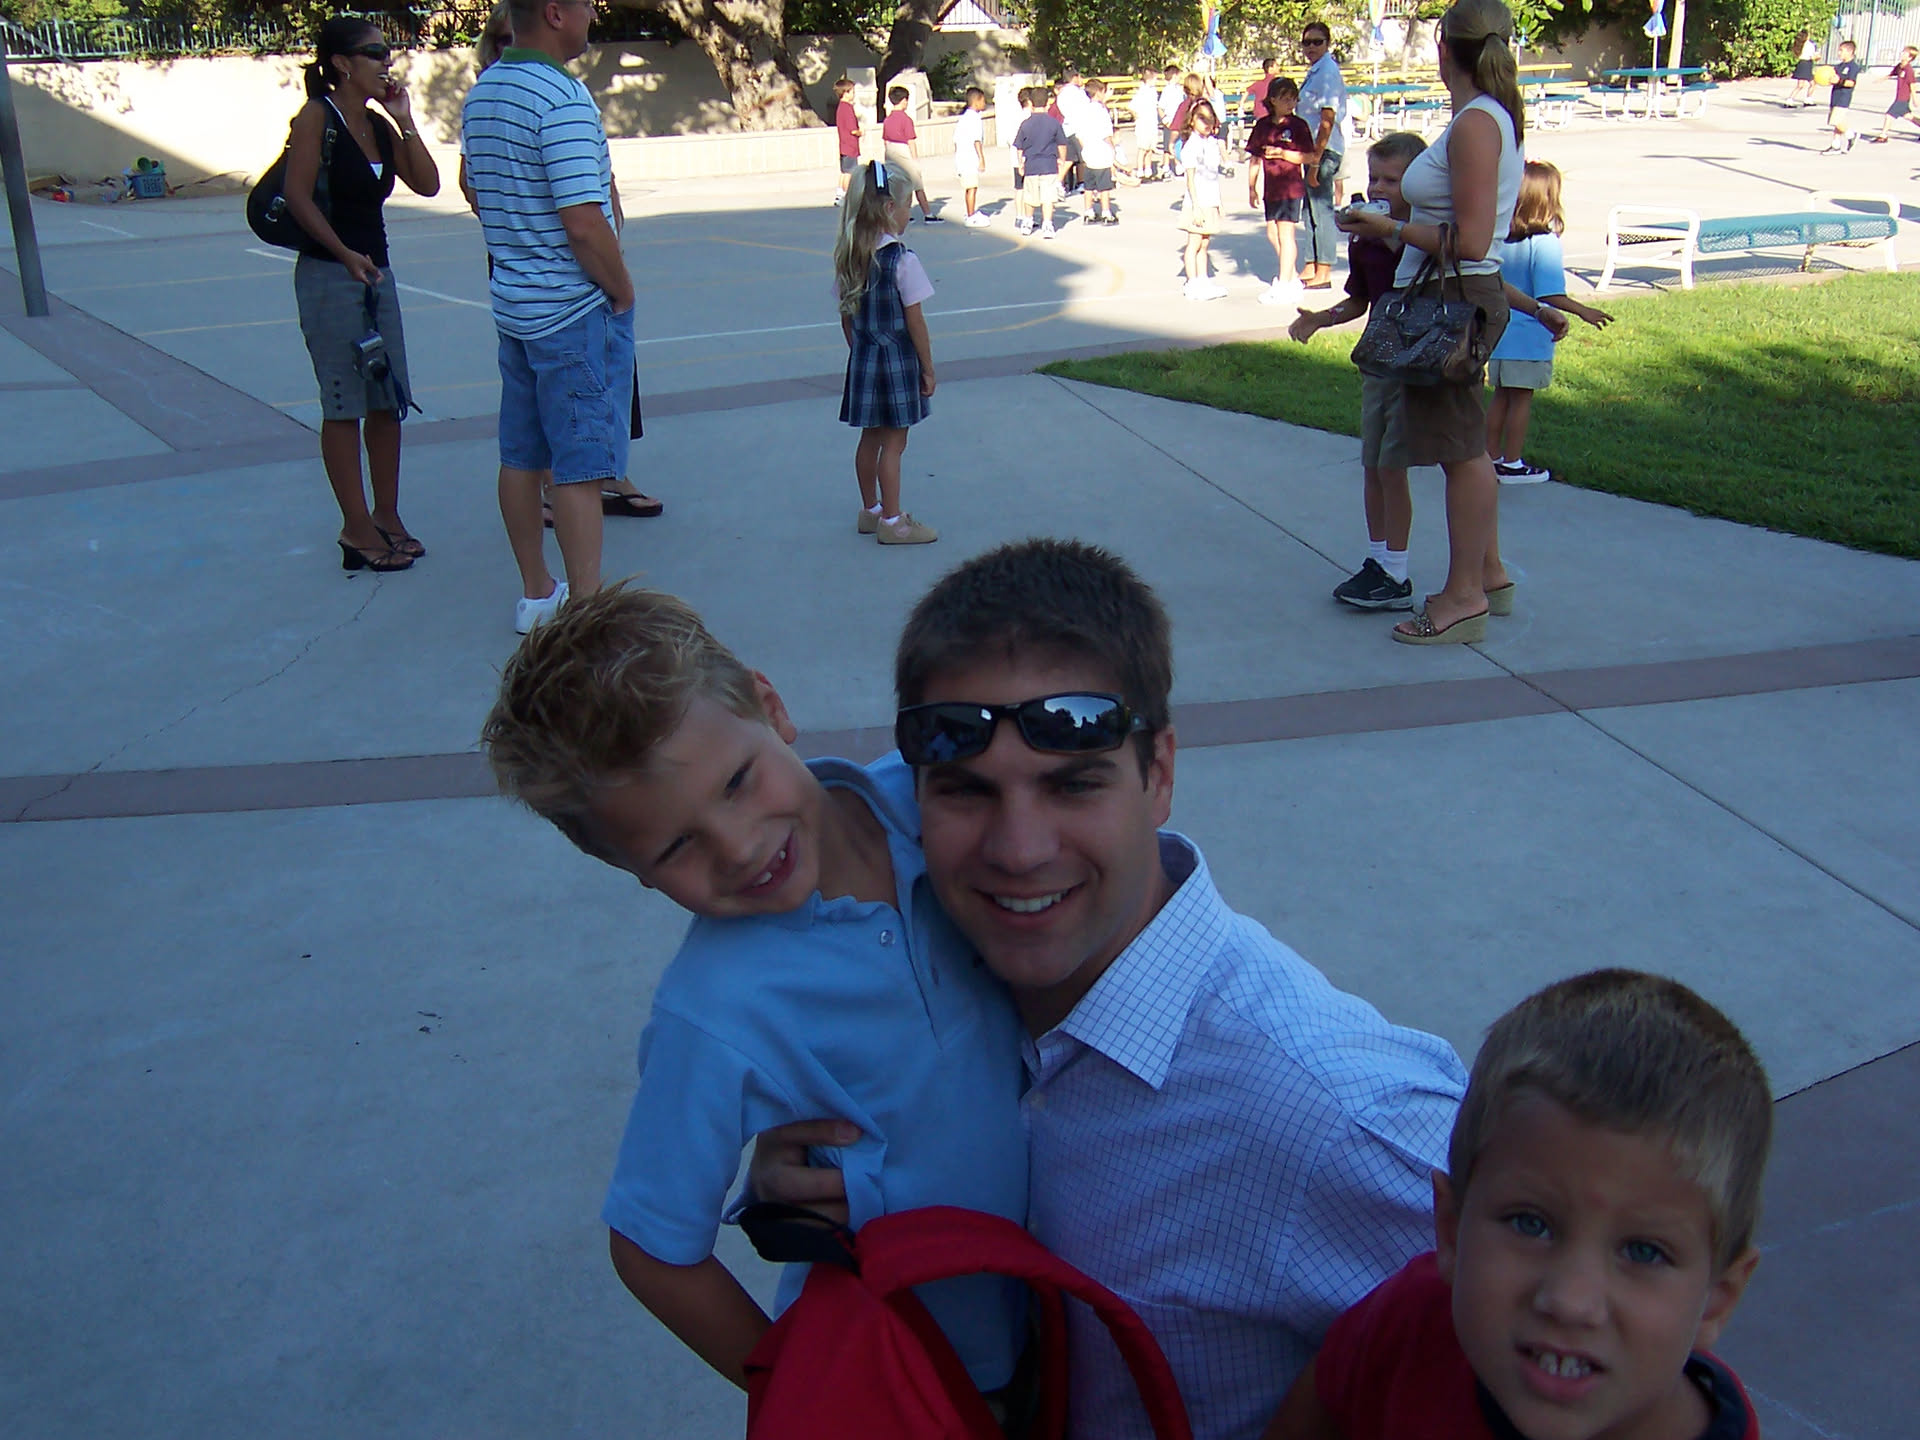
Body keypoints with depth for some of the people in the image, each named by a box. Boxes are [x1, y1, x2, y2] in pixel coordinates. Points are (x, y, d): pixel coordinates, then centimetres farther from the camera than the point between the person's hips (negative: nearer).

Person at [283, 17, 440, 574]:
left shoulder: (379, 125, 12)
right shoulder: (317, 116, -8)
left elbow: (427, 184, 4)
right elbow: (297, 197, -14)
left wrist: (405, 121, -1)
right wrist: (345, 254, -19)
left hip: (376, 273, 8)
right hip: (328, 275, -7)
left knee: (389, 400, 9)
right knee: (344, 406, -2)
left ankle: (386, 516, 20)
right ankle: (357, 527, 4)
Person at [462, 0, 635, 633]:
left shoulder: (480, 93, 9)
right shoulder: (562, 96, -19)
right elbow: (584, 223, -24)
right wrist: (622, 289, -9)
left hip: (513, 302, 9)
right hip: (576, 309, -9)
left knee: (521, 455, 14)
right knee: (580, 466, -5)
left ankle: (536, 593, 26)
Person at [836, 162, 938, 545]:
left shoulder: (849, 258, 1)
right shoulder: (902, 261, -18)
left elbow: (846, 316, 7)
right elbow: (914, 321, -14)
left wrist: (859, 352, 18)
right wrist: (928, 368, -6)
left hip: (863, 359, 6)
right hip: (897, 359, -6)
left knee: (870, 438, 17)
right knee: (894, 443, 1)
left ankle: (871, 510, 29)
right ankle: (892, 522, 8)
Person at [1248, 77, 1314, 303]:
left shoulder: (1297, 125, -5)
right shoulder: (1263, 125, 6)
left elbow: (1308, 157, -11)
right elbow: (1255, 159, 11)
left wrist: (1282, 153, -19)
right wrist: (1252, 188, 10)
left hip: (1291, 187, -6)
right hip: (1271, 188, 6)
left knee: (1285, 233, -5)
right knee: (1272, 233, 11)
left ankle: (1284, 284, -2)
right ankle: (1293, 276, 26)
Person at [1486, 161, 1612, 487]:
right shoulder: (1544, 243, -17)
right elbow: (1550, 295, -20)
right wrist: (1584, 312, -10)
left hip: (1499, 331, 6)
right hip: (1529, 337, -6)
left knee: (1501, 397, 15)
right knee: (1522, 399, 4)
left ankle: (1492, 457, 21)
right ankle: (1511, 464, 9)